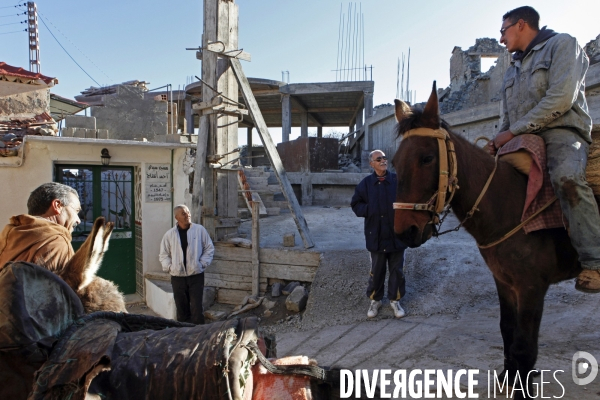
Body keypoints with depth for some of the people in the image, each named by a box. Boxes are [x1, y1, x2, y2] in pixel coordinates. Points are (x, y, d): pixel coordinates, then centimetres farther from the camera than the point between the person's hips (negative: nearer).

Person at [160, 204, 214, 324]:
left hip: (196, 275, -2)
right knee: (181, 307, 11)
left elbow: (209, 248, 5)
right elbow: (163, 254, 12)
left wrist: (202, 263, -4)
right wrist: (169, 267, -2)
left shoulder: (199, 230, -2)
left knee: (196, 307, -3)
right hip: (177, 277, 2)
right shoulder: (170, 234, 3)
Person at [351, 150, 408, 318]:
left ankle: (395, 300, 28)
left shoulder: (397, 180, -4)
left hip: (397, 234, 0)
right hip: (376, 235, 0)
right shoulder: (366, 183, -1)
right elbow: (356, 204, 5)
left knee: (397, 270, 11)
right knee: (376, 270, 12)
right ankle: (375, 300, 28)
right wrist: (369, 211, -11)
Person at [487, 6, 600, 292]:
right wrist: (498, 143, 6)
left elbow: (561, 99, -13)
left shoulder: (561, 44, 3)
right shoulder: (513, 70, 27)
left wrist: (513, 131, -14)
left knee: (566, 177, -37)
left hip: (562, 131, -8)